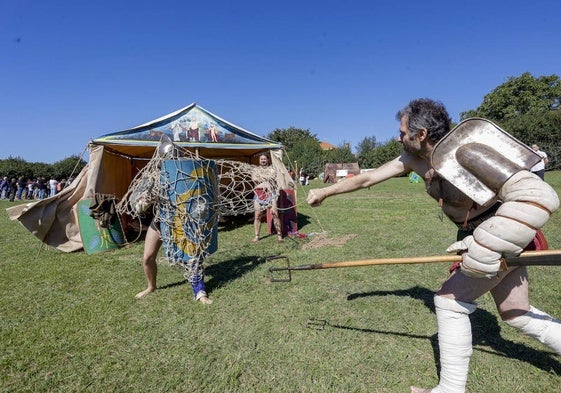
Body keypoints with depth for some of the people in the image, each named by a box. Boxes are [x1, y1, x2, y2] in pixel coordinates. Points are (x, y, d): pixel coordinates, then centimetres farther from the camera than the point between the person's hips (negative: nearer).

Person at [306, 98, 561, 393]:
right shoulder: (414, 157, -6)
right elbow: (367, 178, -1)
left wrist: (488, 246, -37)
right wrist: (325, 191, 2)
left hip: (502, 236, -8)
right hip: (476, 235, 8)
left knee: (449, 301, -5)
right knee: (516, 314, 19)